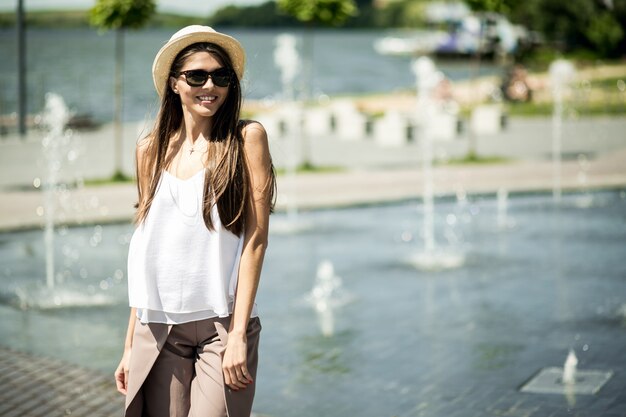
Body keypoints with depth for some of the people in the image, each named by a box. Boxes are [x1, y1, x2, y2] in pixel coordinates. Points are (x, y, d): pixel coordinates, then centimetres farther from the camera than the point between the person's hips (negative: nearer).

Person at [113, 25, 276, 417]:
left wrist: (238, 333, -13)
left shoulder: (246, 137, -3)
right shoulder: (151, 150, 8)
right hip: (158, 327, 3)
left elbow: (256, 237, -7)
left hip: (222, 324, -3)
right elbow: (146, 249, 12)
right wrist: (130, 345, 10)